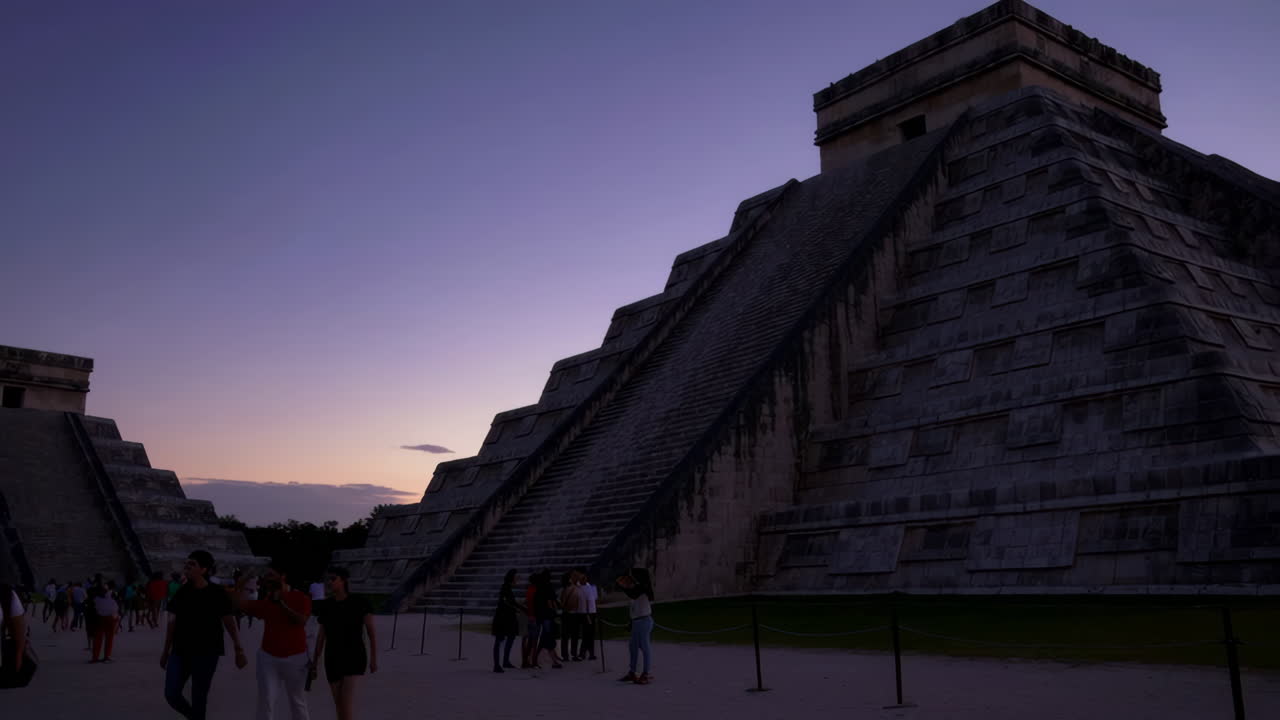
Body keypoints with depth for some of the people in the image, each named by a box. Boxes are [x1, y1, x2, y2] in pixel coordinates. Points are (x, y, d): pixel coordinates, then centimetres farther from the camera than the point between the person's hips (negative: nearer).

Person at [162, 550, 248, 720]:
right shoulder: (181, 593, 2)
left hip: (206, 653, -4)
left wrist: (239, 650, -3)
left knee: (198, 698, 0)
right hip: (180, 651, 4)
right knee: (171, 694, -2)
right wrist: (166, 650, 13)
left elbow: (229, 622, -3)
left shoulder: (217, 594, -9)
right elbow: (172, 623, 10)